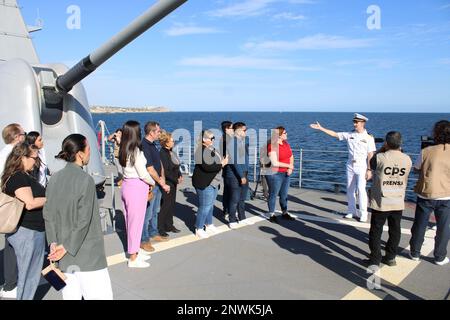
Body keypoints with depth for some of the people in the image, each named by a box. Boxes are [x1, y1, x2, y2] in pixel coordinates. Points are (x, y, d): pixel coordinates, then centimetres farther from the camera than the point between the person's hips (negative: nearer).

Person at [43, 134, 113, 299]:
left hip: (66, 255, 7)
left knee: (71, 294, 16)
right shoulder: (85, 180, -17)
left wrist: (53, 242, 3)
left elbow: (48, 214, 5)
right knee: (100, 295, 1)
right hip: (88, 252, -7)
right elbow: (84, 219, -18)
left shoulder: (55, 178, 2)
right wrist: (67, 246, -9)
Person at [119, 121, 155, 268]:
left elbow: (129, 169, 4)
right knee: (136, 221, 2)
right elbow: (143, 174, -16)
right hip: (137, 188, -8)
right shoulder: (137, 151, -18)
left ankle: (134, 251, 32)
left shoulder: (124, 150, 6)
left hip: (126, 185, 8)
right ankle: (133, 258, 12)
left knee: (130, 220, 17)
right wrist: (153, 182, 3)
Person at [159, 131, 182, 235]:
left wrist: (180, 175, 3)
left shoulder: (171, 152, 8)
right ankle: (160, 228, 9)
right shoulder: (162, 153, -18)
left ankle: (169, 226, 27)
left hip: (173, 183, 9)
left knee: (172, 204, 15)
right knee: (165, 205, -2)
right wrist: (176, 180, -16)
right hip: (167, 183, -9)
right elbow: (165, 171, -21)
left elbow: (176, 166, 17)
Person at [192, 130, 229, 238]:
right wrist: (222, 164, -20)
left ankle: (209, 225, 34)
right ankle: (199, 229, 9)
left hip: (213, 182, 10)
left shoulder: (211, 148, 11)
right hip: (205, 183, -10)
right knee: (204, 206, -3)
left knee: (210, 205, 20)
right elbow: (207, 167, -29)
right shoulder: (201, 151, -20)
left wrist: (223, 161, 3)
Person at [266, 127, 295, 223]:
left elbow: (291, 156, 14)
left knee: (284, 195, 16)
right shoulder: (272, 146, -17)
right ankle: (272, 215, 15)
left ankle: (285, 213, 28)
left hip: (286, 173, 7)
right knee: (273, 194, 4)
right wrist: (289, 165, -12)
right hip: (275, 174, -7)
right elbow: (275, 163, -22)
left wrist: (290, 168, -4)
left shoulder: (286, 144, 7)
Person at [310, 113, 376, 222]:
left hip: (362, 167, -5)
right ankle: (352, 211, 20)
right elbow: (334, 134, 7)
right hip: (350, 166, 5)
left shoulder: (368, 137, -6)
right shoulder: (349, 135, 4)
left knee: (361, 189, -10)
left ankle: (363, 213, 1)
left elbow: (370, 155, -9)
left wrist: (369, 170, -14)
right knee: (350, 189, 9)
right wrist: (321, 128, 1)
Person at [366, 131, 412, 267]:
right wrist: (399, 151, 13)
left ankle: (375, 259, 13)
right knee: (395, 231, 18)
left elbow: (371, 165, 5)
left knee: (376, 231, 9)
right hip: (398, 203, 4)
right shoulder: (407, 159, -5)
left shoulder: (380, 158, -17)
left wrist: (381, 151, 9)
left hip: (380, 202, -3)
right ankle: (391, 257, 28)